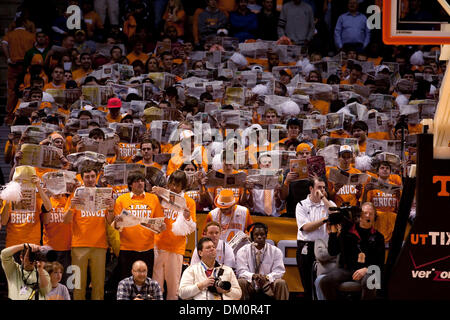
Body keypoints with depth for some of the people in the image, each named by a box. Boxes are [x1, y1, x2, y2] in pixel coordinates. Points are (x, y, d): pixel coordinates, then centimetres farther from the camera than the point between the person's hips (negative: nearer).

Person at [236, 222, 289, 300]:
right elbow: (241, 271, -8)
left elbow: (279, 271, -5)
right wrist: (253, 276, -31)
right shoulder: (243, 251, 0)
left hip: (267, 283, 1)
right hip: (250, 283, -1)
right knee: (240, 283, -32)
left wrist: (266, 277, -26)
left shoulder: (276, 251, 2)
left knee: (281, 283, -28)